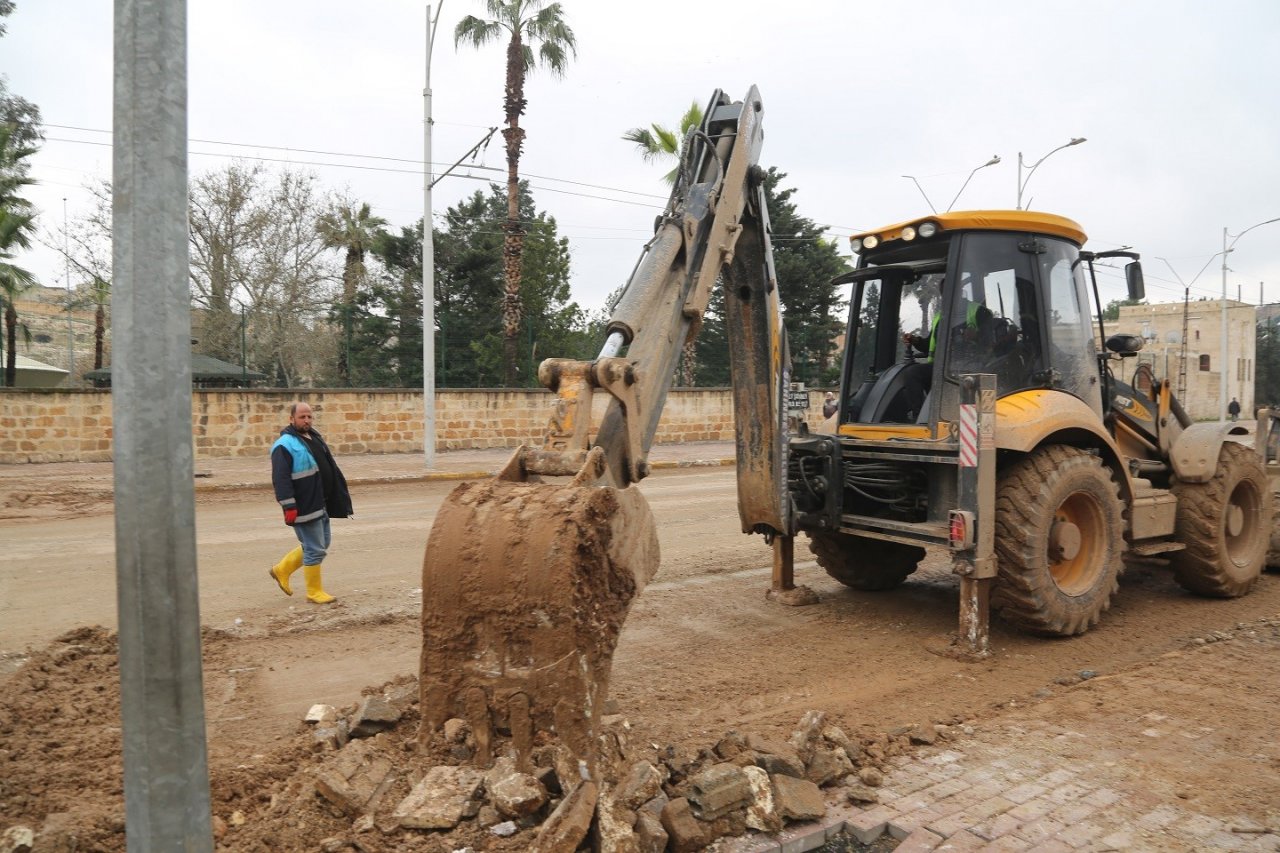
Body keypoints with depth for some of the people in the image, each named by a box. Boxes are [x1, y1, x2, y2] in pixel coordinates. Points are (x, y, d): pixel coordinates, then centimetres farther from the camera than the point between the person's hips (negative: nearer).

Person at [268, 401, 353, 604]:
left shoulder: (315, 438, 13)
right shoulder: (285, 446, -14)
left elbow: (330, 469, 19)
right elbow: (281, 479, -20)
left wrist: (342, 499, 19)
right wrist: (289, 507, -24)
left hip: (320, 505, 9)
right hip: (304, 508, -9)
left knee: (321, 545, 19)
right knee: (315, 550, -2)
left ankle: (282, 570, 33)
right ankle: (314, 592, 13)